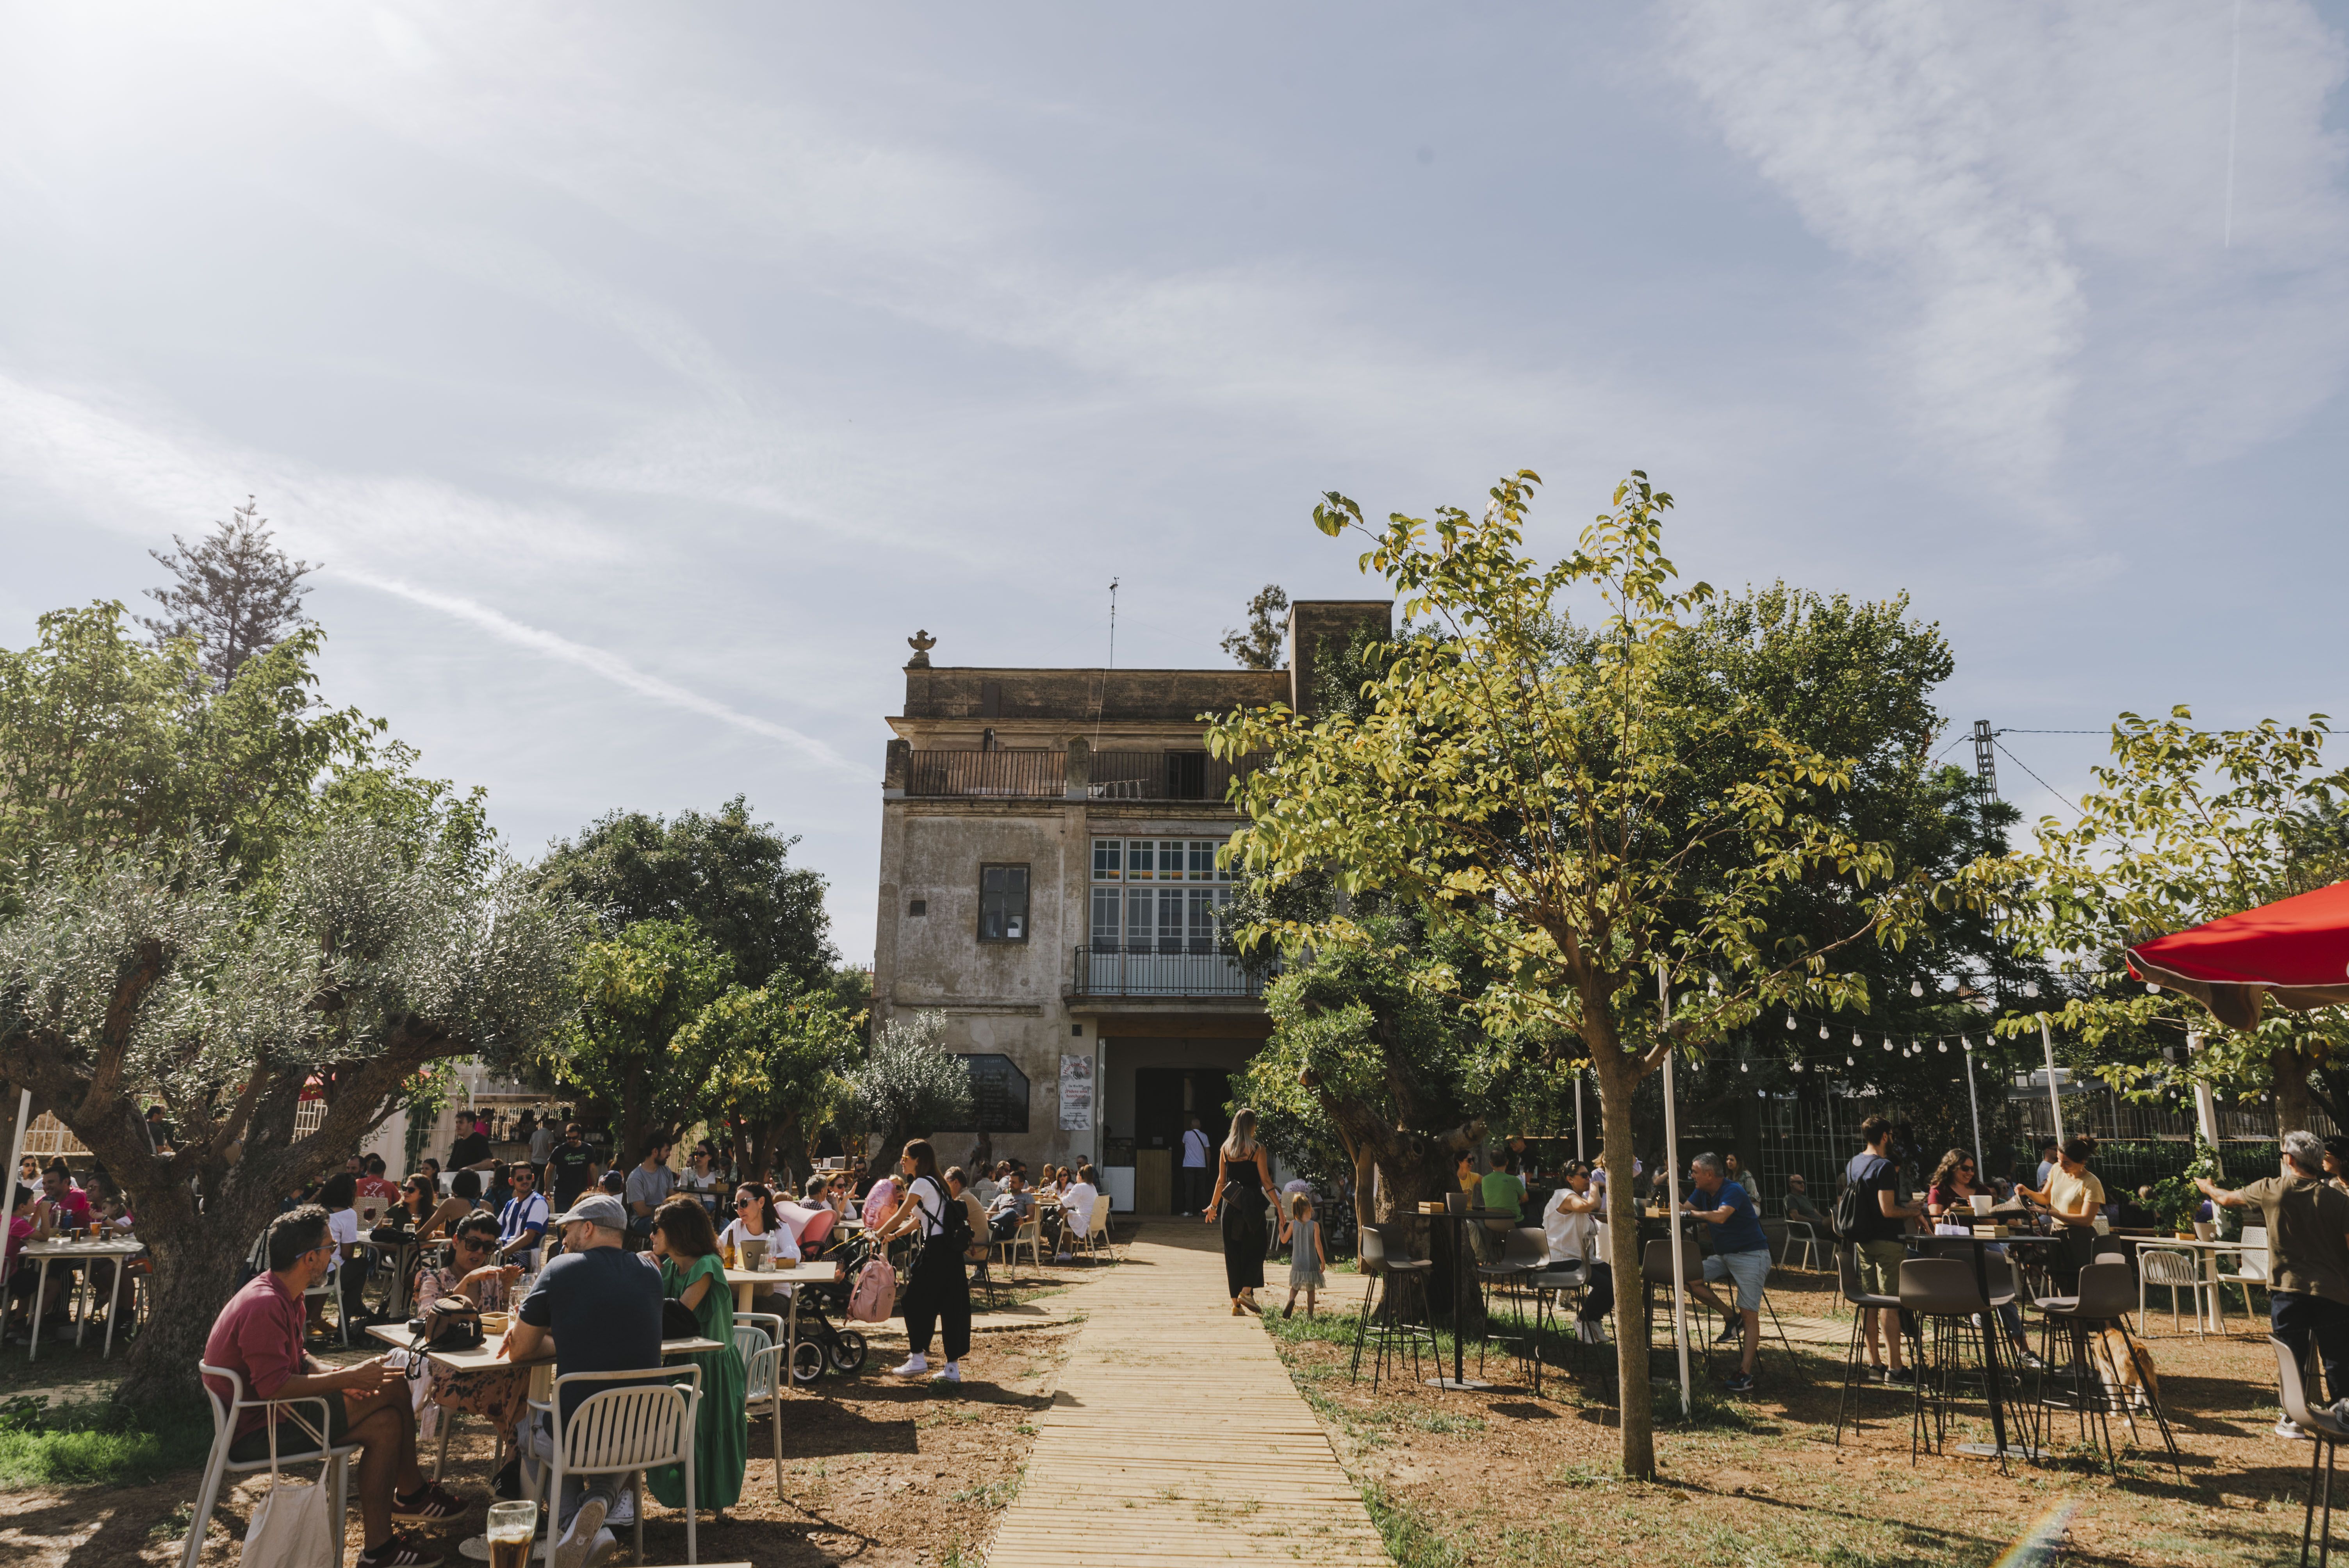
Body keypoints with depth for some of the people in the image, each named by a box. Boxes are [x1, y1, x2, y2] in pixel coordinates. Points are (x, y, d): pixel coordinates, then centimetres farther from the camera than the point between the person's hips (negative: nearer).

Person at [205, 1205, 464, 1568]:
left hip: (273, 1409, 10)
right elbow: (273, 1386, -32)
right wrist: (346, 1378, -24)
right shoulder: (264, 1306, -27)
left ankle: (411, 1494, 18)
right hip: (255, 1429, -10)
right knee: (385, 1424, -15)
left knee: (392, 1388, 5)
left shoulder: (282, 1295, 7)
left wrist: (335, 1375, -4)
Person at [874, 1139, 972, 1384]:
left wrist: (877, 1235, 4)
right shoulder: (935, 1183, 20)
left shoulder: (921, 1183, -9)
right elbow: (917, 1221, 22)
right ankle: (953, 1368, 10)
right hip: (951, 1251, 9)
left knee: (916, 1301, 4)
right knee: (950, 1306, 8)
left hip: (935, 1252, -9)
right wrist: (891, 1235, 18)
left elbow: (899, 1217, -8)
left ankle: (918, 1359, 11)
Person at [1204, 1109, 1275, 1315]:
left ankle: (1236, 1303, 10)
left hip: (1230, 1205, 4)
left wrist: (1213, 1206, 16)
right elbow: (1266, 1181, -8)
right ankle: (1246, 1291, -8)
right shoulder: (1257, 1149, -6)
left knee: (1233, 1253, 9)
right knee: (1256, 1249, 9)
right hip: (1252, 1204, -4)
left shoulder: (1225, 1149, 4)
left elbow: (1221, 1181, 7)